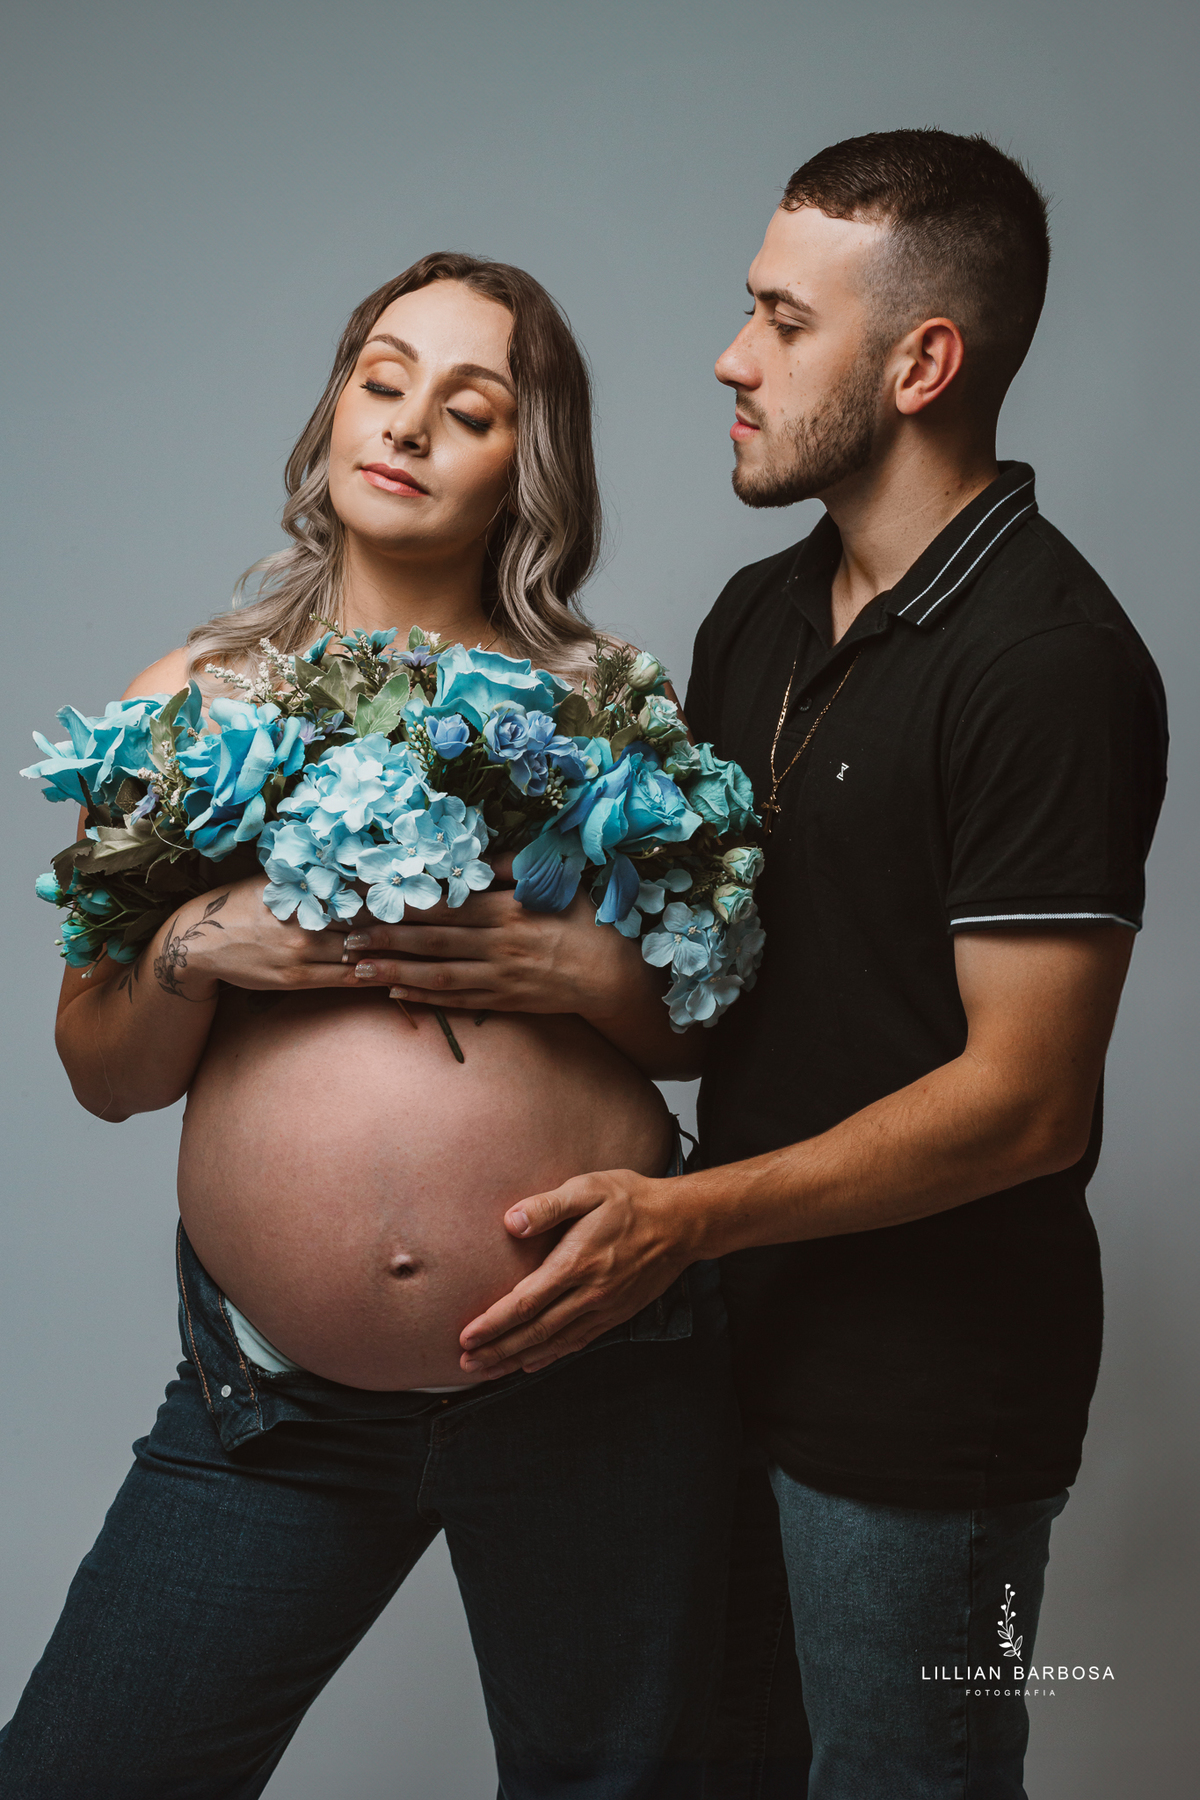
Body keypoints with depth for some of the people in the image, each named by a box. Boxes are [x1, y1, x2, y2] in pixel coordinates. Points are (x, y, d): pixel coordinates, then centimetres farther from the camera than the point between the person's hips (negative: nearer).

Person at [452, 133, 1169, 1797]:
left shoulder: (1049, 661, -20)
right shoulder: (758, 618, 8)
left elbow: (1023, 1099, -23)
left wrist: (687, 1215, -24)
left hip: (928, 1409, -8)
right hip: (742, 1338, 8)